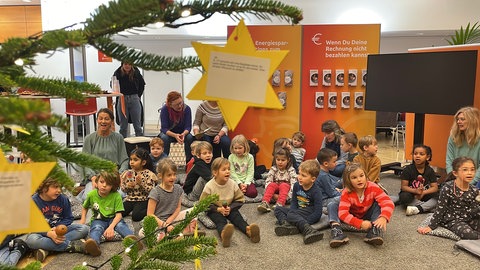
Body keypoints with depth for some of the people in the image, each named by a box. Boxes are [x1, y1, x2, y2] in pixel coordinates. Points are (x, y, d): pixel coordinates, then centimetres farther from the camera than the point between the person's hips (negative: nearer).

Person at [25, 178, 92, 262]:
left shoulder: (63, 199, -5)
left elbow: (69, 218, 1)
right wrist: (49, 233, -33)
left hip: (60, 229, 3)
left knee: (84, 229, -17)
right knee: (31, 240, -37)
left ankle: (46, 249, -30)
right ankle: (74, 245, -34)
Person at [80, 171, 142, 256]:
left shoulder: (116, 196, -10)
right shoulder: (91, 195, -3)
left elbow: (118, 215, -16)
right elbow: (85, 208, 18)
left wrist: (111, 227, -32)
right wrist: (83, 220, 0)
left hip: (113, 219, 0)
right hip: (98, 220, 0)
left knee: (120, 225, -32)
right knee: (96, 228, -33)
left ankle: (131, 238, -62)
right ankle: (94, 244, -67)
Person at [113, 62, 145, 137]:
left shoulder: (136, 72, -1)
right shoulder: (117, 73, -4)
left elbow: (142, 85, 13)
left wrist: (138, 96, 9)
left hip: (134, 100, 0)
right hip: (122, 100, 0)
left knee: (137, 125, 5)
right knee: (123, 126, 6)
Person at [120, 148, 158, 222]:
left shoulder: (149, 174, -9)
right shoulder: (128, 173, 4)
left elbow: (151, 191, -13)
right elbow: (122, 188, 10)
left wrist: (141, 183, -25)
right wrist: (127, 187, -12)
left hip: (142, 200, -4)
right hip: (129, 199, 4)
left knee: (136, 216, -24)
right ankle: (131, 209, 9)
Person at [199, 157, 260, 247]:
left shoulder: (233, 184, -4)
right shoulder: (209, 186, -12)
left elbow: (240, 199, 3)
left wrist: (230, 208, -15)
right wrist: (218, 209, -21)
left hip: (230, 209, 4)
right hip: (214, 210, -4)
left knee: (237, 216, -25)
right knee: (220, 220, -33)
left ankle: (248, 230, -55)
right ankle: (223, 234, -67)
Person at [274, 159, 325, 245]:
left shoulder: (316, 191, -16)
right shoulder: (296, 185, 3)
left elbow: (318, 213, -19)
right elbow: (294, 202, 9)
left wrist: (303, 223, -26)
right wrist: (292, 211, -14)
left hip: (310, 214, -8)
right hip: (298, 211, 8)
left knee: (291, 215, -30)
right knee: (277, 209, -1)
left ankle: (308, 230, -48)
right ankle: (286, 224, -29)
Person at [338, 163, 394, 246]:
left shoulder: (373, 187, -23)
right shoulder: (346, 193, -26)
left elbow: (388, 202, -32)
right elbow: (342, 213, -36)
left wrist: (383, 217, -50)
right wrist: (360, 223, -46)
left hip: (368, 216, 1)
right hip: (354, 218, -1)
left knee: (378, 203, -28)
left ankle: (375, 232, -39)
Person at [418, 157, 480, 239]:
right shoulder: (448, 188, -16)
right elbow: (440, 208, -11)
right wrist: (431, 226, -10)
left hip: (469, 219, 6)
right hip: (452, 220, -6)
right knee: (470, 235, -29)